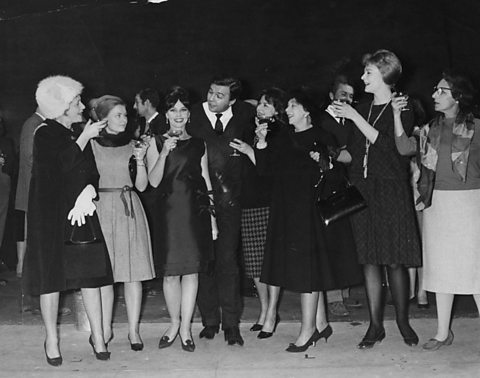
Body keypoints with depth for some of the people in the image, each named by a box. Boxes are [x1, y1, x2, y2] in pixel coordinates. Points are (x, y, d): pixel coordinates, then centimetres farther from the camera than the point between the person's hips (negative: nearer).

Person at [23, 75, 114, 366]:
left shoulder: (78, 137, 14)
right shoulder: (45, 134, -3)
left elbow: (93, 174, 9)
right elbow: (64, 164, -18)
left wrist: (87, 194, -12)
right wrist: (86, 137, -9)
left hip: (80, 213, 5)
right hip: (50, 216, -5)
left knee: (91, 274, 1)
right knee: (51, 276, 1)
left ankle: (98, 335, 9)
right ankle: (52, 340, 12)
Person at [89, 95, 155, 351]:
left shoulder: (132, 145, 8)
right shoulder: (91, 145, 3)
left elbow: (141, 186, 3)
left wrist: (140, 160, -9)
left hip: (129, 210, 1)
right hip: (101, 208, -1)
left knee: (133, 272, 0)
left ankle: (133, 330, 8)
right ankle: (105, 329, 14)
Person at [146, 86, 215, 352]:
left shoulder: (198, 145, 12)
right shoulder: (157, 143, 5)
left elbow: (206, 180, 12)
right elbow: (154, 181, -3)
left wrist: (211, 214, 7)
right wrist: (165, 153, -16)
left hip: (196, 211, 1)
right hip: (169, 210, -1)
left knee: (191, 270, 1)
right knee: (171, 272, 1)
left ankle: (185, 328, 10)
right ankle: (174, 323, 20)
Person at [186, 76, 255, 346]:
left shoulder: (245, 115, 2)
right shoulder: (193, 116, -1)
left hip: (229, 200, 0)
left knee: (228, 260, -3)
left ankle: (231, 324, 5)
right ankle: (210, 321, 17)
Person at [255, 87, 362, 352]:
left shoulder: (321, 137, -3)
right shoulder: (282, 137, 12)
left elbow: (350, 157, -6)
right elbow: (265, 169, 6)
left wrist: (328, 157, -21)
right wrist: (261, 142, -6)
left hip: (309, 208, -6)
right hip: (285, 209, 6)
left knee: (306, 265, -5)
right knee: (308, 267, 11)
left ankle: (307, 330, 2)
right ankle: (321, 323, 22)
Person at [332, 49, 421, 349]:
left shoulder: (403, 109, -2)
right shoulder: (363, 109, 15)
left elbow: (387, 145, -15)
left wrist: (353, 117, -15)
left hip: (392, 191, -4)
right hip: (362, 191, 5)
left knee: (395, 261, -2)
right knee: (370, 260, 4)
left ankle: (403, 321, 17)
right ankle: (376, 326, 12)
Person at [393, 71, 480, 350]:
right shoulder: (431, 129, 9)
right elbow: (405, 148, -5)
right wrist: (397, 115, -10)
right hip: (437, 203, 4)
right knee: (441, 268, 9)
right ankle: (443, 333, 18)